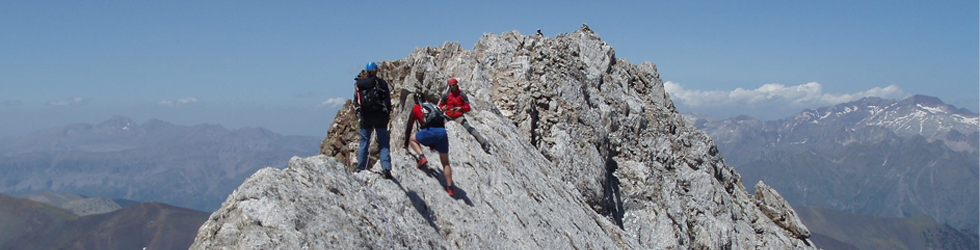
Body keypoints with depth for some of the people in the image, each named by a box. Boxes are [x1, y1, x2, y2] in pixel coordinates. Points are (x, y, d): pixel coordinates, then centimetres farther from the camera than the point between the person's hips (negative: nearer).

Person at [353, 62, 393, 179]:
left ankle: (360, 168, 14)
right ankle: (386, 168, -10)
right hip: (380, 115, -1)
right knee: (383, 143, 2)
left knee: (364, 143, 11)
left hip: (365, 116, 1)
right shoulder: (381, 83, -1)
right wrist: (387, 114, 8)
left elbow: (356, 101, 4)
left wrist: (358, 112, 14)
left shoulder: (359, 84, 2)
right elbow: (388, 100, 0)